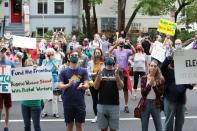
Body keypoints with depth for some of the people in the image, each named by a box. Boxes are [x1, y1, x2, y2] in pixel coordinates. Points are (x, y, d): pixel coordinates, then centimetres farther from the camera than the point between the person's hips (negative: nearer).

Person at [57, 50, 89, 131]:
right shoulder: (64, 71, 3)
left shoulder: (83, 71, 3)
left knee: (79, 124, 6)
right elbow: (60, 86, -4)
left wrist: (82, 86, -28)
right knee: (69, 124, 9)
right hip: (68, 102, 0)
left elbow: (87, 86, -4)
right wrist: (68, 85, -25)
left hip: (80, 102, 0)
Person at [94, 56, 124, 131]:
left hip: (114, 104, -1)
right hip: (102, 104, 1)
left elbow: (121, 87, -6)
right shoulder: (101, 71, 5)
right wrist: (98, 77, -17)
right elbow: (96, 87, 0)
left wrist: (117, 77, -22)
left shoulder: (118, 72, 2)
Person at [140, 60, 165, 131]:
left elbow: (160, 94, -6)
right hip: (145, 103, 0)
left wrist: (154, 85, -16)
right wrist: (149, 84, -17)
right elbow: (143, 93, -7)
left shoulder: (161, 79, 0)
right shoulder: (144, 78, -1)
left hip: (156, 104, 0)